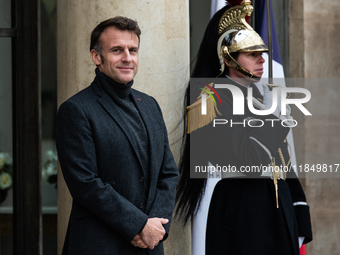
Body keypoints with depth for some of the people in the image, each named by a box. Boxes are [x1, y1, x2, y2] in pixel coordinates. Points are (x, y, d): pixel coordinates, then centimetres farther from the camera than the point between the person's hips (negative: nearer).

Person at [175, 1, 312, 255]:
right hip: (242, 211, -7)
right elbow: (247, 162, -22)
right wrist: (273, 117, -13)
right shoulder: (215, 99, -10)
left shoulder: (264, 95, 15)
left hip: (280, 205, 8)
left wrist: (299, 215, 12)